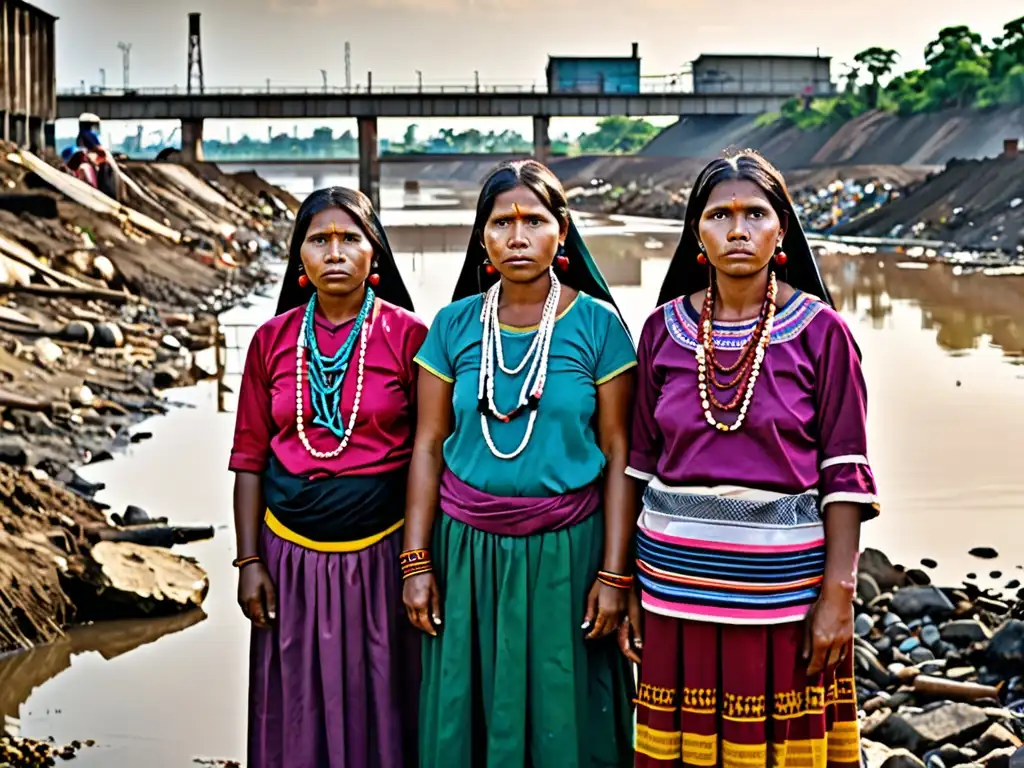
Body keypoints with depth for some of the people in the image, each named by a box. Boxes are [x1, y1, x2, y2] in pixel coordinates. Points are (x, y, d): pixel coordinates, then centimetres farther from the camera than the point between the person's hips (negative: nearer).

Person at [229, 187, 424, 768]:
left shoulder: (407, 335, -5)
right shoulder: (273, 340, 3)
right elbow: (250, 458, 6)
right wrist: (249, 561, 1)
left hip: (382, 552, -2)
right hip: (292, 554, 2)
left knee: (378, 703, 8)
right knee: (300, 710, 11)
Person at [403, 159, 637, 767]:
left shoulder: (597, 325, -4)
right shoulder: (454, 326, 1)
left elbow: (618, 455, -4)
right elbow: (428, 446, 3)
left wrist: (615, 573, -7)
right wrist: (417, 563, -2)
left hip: (566, 551, -1)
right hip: (469, 550, 2)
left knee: (563, 716, 8)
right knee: (470, 713, 10)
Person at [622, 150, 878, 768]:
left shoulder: (821, 330, -4)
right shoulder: (663, 329, 4)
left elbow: (845, 474, -4)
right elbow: (641, 462, 7)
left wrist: (838, 594, -9)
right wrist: (627, 584, 5)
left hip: (782, 578, -2)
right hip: (676, 578, 2)